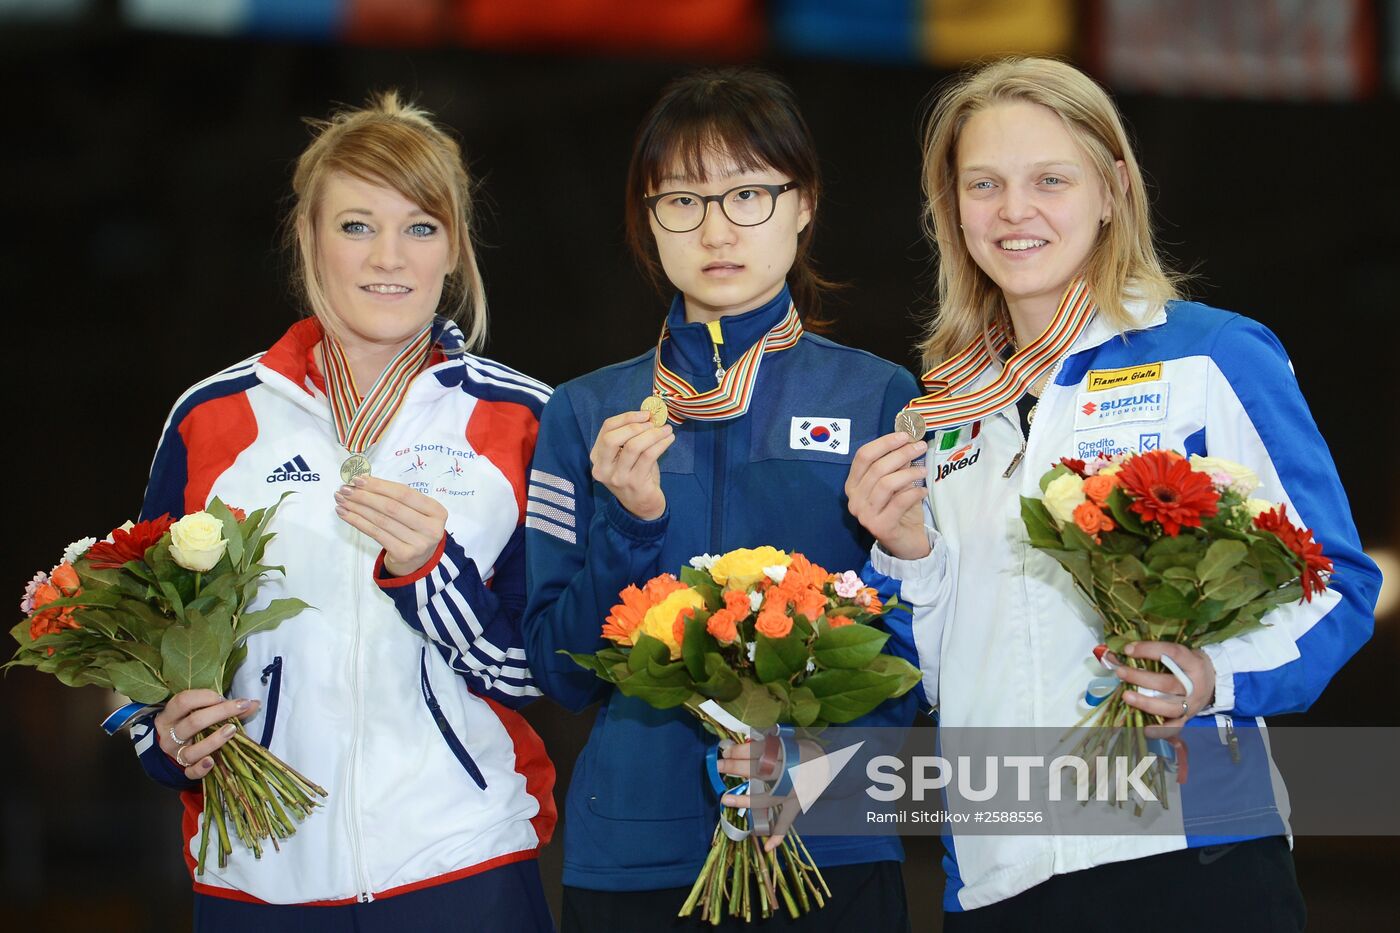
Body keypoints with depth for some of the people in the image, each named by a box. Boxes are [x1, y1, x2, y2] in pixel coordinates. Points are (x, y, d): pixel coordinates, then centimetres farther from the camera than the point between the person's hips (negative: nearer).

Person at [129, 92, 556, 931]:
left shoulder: (521, 421, 1)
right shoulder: (212, 418, 4)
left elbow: (542, 670, -3)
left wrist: (428, 568, -19)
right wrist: (170, 736, -8)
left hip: (464, 865, -1)